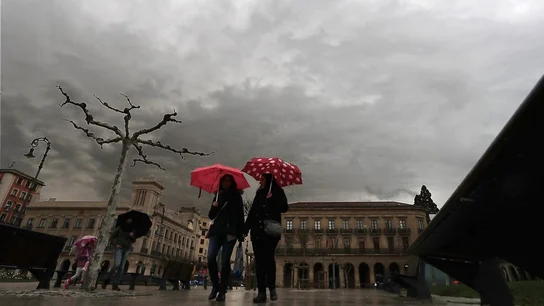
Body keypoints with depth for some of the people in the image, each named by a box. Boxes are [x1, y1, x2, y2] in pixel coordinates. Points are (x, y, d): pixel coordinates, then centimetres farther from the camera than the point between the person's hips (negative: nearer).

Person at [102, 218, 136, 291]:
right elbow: (111, 238, 3)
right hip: (118, 248, -4)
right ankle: (106, 280, -1)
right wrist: (115, 244, -13)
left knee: (121, 268, -2)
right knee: (116, 265, -20)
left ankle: (115, 285, 1)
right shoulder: (119, 228, 1)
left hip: (126, 250, 4)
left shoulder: (132, 230, 12)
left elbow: (134, 241, 15)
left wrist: (132, 236, -6)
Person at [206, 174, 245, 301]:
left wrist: (241, 233, -7)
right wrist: (213, 207, -5)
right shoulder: (218, 196, 19)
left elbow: (240, 215, 3)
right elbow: (211, 216, 17)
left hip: (230, 231, -2)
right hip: (217, 230, 3)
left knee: (225, 261, -8)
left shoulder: (236, 196, 11)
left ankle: (222, 291, 0)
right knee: (210, 258, -13)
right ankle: (215, 285, 5)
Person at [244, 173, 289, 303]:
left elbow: (284, 208, -4)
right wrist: (246, 228, 7)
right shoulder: (259, 194, 21)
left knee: (268, 258, -11)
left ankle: (272, 288, 4)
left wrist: (272, 199, -16)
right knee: (259, 260, -1)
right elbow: (252, 212, 16)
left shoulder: (277, 191, 8)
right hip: (257, 231, 5)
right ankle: (261, 292, -1)